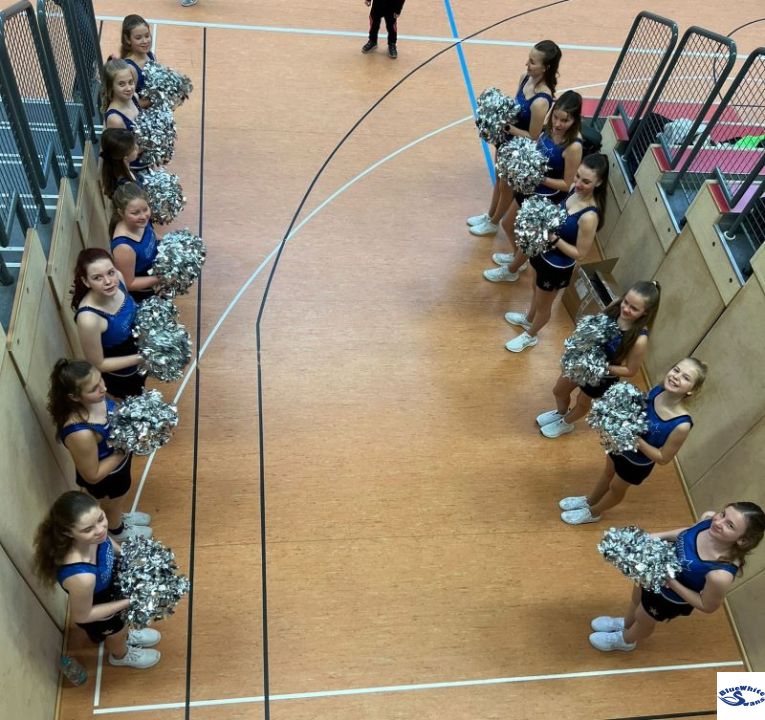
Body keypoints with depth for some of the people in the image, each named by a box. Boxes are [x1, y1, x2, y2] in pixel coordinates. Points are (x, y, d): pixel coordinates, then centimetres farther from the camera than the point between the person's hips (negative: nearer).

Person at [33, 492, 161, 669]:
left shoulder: (94, 536, -31)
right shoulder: (81, 576, -49)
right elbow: (81, 615, -28)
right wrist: (129, 602, -24)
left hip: (110, 588, 5)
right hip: (98, 613, -4)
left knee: (120, 623, 38)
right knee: (115, 635, 31)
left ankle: (127, 636, 71)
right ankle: (121, 656, 65)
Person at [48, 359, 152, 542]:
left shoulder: (94, 398, -24)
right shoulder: (80, 434, -45)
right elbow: (92, 475, -29)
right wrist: (125, 449, -29)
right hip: (107, 478, -6)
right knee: (113, 507, 30)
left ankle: (120, 517, 69)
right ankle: (118, 531, 62)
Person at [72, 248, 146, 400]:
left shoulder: (117, 278, -24)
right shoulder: (89, 319, -42)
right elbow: (98, 364, -25)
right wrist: (141, 358, -27)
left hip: (135, 350, 5)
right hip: (118, 375, -5)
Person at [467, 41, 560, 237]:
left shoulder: (541, 101, -36)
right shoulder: (526, 77, -12)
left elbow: (533, 137, -26)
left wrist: (506, 126, -28)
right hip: (507, 141, 8)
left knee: (507, 186, 18)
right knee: (499, 179, 28)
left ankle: (494, 223, 43)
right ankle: (489, 215, 52)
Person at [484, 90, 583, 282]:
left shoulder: (573, 147, -31)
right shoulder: (549, 129, -12)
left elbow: (567, 184, -22)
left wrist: (540, 178, -30)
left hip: (547, 199, -8)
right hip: (530, 188, 8)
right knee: (507, 224, 26)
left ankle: (511, 271, 43)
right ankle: (518, 257, 54)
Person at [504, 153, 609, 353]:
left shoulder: (589, 216, -37)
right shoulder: (575, 190, -13)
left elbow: (580, 253, -26)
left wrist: (554, 239, -32)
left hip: (557, 267, -7)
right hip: (544, 252, 7)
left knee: (543, 304, 22)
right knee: (536, 291, 34)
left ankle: (530, 336, 49)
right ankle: (528, 319, 63)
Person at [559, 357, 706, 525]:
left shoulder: (682, 424, -37)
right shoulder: (656, 391, -23)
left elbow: (663, 458, -24)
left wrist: (637, 440, -33)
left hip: (637, 463, -4)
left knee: (616, 488, 26)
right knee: (608, 473, 32)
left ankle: (593, 513, 55)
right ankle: (590, 500, 61)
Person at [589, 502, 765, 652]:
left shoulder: (720, 575, -44)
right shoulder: (709, 518, -29)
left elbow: (707, 606, -24)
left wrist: (672, 583, -30)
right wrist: (658, 536, -12)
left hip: (670, 598, -5)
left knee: (643, 620, 29)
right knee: (637, 599, 35)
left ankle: (626, 641, 64)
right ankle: (625, 624, 69)